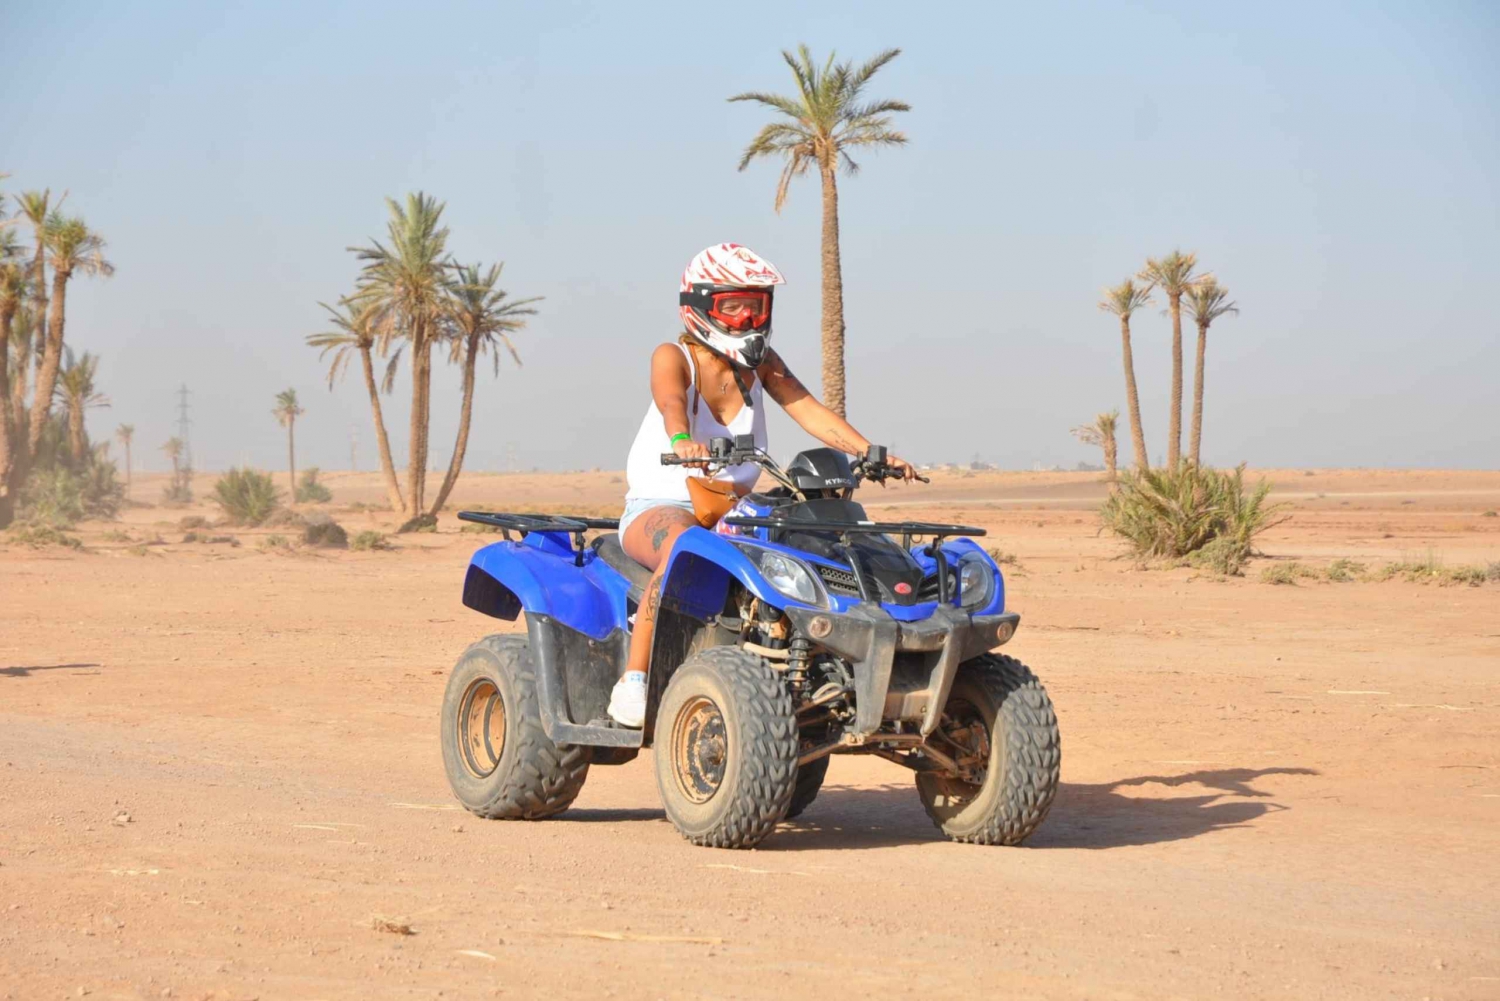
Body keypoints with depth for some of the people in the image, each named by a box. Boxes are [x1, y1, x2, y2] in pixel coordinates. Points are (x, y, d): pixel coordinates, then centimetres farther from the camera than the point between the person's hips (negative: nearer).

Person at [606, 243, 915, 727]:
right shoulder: (673, 357, -7)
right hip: (660, 506, -6)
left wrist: (872, 453, -20)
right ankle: (632, 682, -37)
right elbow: (671, 401, -30)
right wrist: (682, 441, -54)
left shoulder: (761, 362, 8)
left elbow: (809, 410, -4)